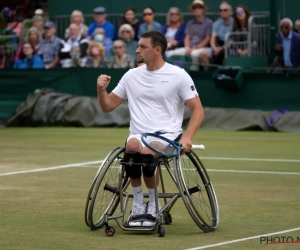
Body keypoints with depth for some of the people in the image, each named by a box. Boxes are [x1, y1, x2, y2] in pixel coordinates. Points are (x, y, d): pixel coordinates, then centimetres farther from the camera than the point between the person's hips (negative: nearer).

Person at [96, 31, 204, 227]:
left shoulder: (178, 75, 0)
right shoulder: (131, 75, 12)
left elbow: (198, 111, -2)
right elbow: (108, 107, 19)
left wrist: (187, 137, -18)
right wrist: (101, 90, -3)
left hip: (167, 136, -3)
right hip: (138, 135, 3)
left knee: (143, 151, -37)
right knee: (132, 146, -35)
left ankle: (153, 205, -12)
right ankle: (138, 204, -15)